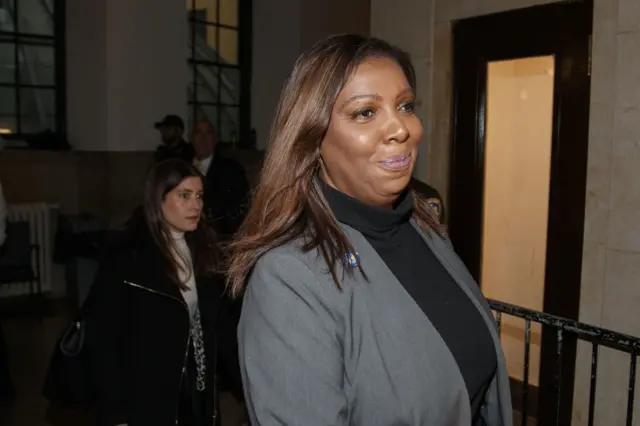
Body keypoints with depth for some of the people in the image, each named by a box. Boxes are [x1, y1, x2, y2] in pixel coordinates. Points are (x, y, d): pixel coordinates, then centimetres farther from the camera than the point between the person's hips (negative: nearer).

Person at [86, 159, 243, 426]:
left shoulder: (205, 254, 4)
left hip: (198, 400, 5)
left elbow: (218, 327, 4)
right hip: (145, 404, -4)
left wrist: (245, 376, -5)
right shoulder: (125, 261, -11)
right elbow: (105, 343, -11)